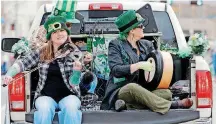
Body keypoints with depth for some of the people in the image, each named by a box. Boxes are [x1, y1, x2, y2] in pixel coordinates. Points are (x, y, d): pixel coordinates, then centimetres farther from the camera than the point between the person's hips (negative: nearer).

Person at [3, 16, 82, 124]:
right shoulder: (42, 53, 3)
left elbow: (73, 83, -7)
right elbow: (22, 63, 6)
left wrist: (77, 70, -29)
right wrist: (9, 74, -14)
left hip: (68, 95, -1)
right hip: (46, 96, 1)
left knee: (71, 108, -34)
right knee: (44, 110, -33)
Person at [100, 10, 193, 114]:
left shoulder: (146, 45, 15)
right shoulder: (116, 45, 0)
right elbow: (116, 70, -13)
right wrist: (139, 65, -23)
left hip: (142, 91, 5)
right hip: (120, 92, -5)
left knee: (166, 93, -22)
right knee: (132, 87, -40)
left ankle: (127, 105, -34)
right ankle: (171, 105, -41)